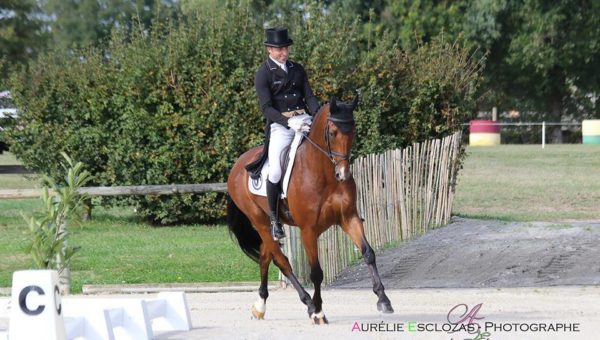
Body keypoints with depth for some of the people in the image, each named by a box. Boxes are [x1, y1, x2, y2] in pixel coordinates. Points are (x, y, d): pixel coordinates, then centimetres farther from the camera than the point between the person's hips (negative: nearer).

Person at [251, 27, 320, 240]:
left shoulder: (297, 70, 17)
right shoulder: (263, 74, -1)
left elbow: (309, 97, 12)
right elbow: (266, 108, -10)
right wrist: (288, 122, -24)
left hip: (304, 121, 5)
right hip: (280, 125, -5)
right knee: (276, 171, -21)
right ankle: (274, 218, -5)